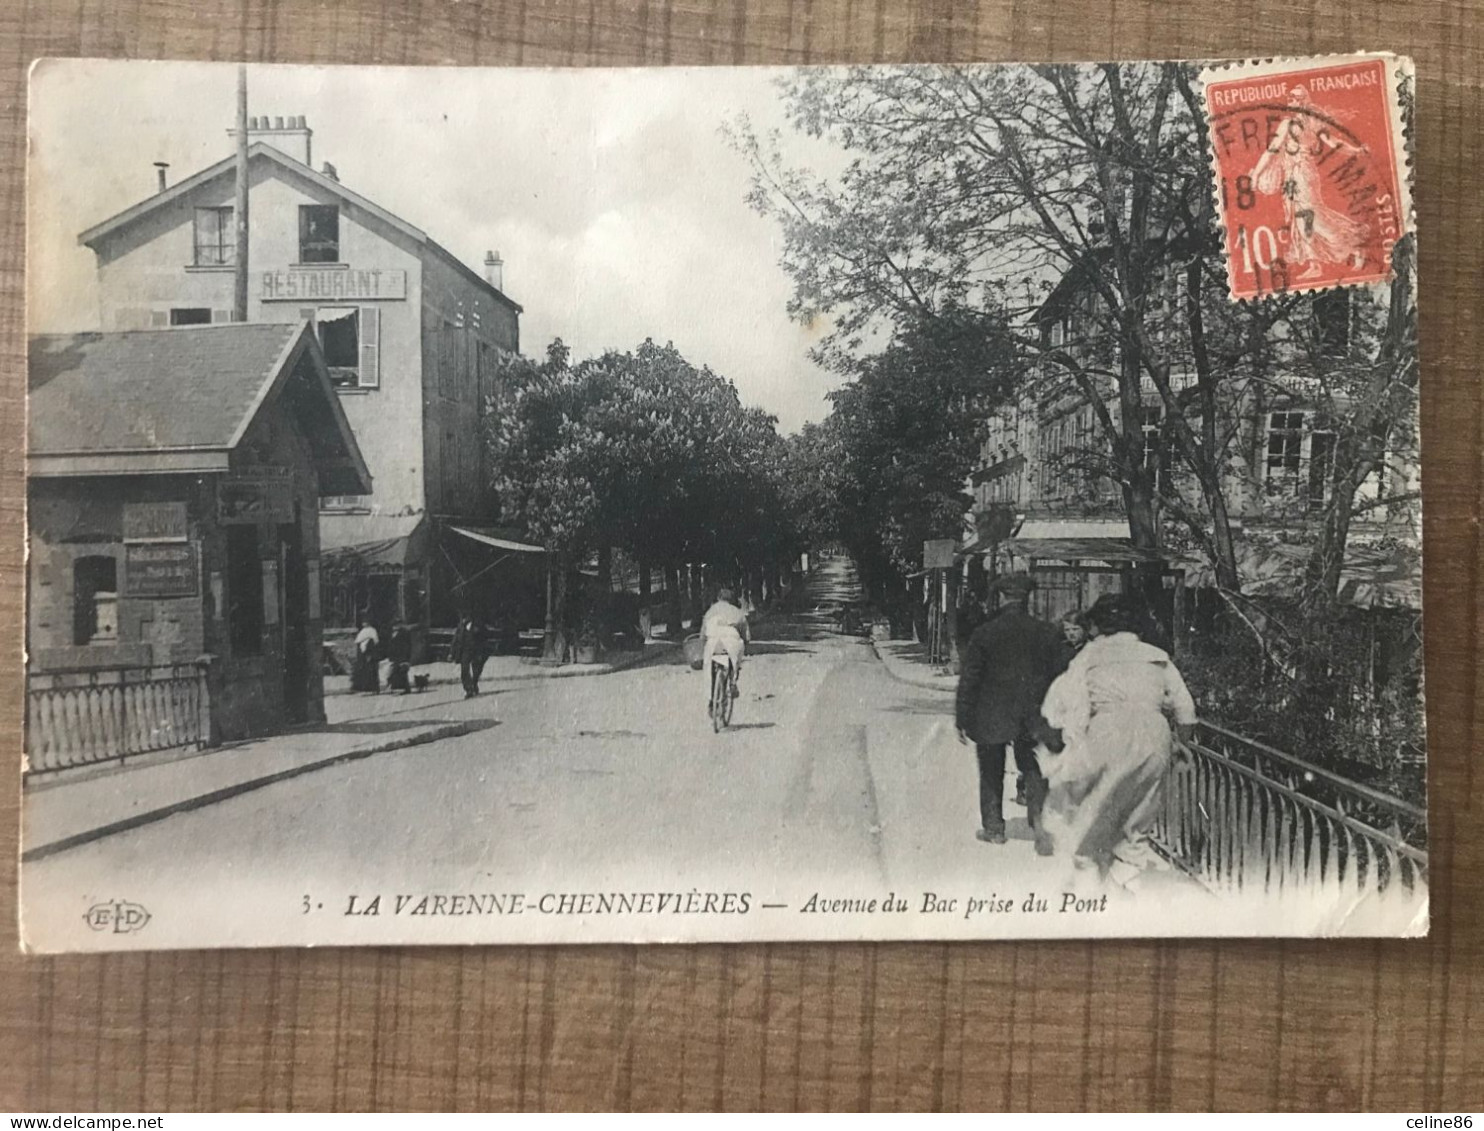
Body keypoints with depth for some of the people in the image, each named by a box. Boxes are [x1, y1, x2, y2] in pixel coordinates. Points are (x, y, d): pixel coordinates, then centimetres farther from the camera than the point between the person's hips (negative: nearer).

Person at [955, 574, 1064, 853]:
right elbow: (1056, 676, 2)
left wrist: (962, 720, -1)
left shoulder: (984, 633, -10)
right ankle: (1039, 819, -9)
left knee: (991, 773, 13)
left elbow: (968, 679, -7)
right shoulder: (1048, 633, -3)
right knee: (1034, 770, 11)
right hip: (1032, 717, 2)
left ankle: (993, 828, 20)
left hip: (990, 717, -2)